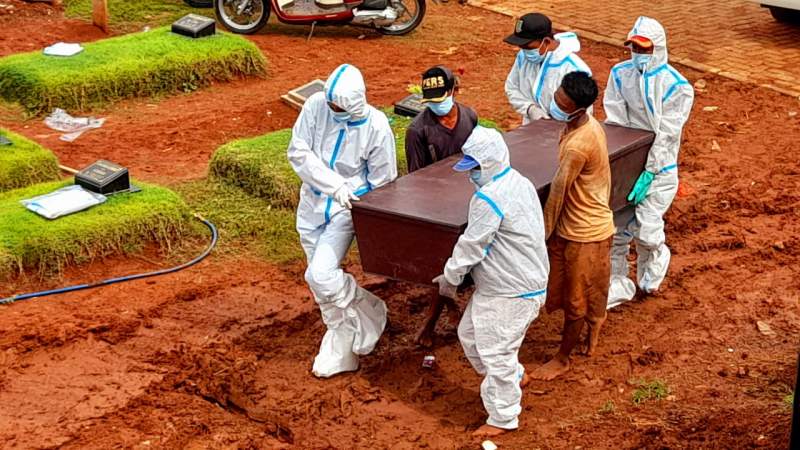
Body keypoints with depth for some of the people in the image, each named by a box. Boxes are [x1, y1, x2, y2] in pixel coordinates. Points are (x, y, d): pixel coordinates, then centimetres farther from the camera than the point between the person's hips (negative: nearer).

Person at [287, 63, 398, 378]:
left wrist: (349, 195, -17)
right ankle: (341, 351, 31)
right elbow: (298, 152, -14)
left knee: (321, 275, -20)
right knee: (320, 278, 13)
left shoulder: (377, 127, -19)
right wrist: (334, 185, -23)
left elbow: (382, 183, -9)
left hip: (346, 210, -4)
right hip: (312, 206, 5)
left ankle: (370, 314, 9)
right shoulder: (316, 105, -13)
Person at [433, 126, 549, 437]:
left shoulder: (488, 198, -25)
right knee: (470, 334, 22)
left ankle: (503, 418, 20)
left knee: (496, 353, 4)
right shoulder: (519, 183, 7)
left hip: (510, 293, -10)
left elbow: (471, 245, -18)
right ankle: (514, 377, 39)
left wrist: (450, 277, -1)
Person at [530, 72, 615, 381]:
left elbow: (557, 193, -23)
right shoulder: (588, 124, -2)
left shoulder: (578, 145, -32)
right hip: (586, 221, 8)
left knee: (574, 299, 10)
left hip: (584, 231, -8)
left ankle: (563, 358, 27)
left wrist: (545, 233, -13)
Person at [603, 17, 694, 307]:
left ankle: (652, 272, 27)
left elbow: (665, 136, -14)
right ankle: (617, 288, 18)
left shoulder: (676, 86, -12)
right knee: (617, 230, 3)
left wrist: (649, 173, -18)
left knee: (646, 231, -7)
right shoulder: (620, 74, -1)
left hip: (658, 168, -4)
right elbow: (615, 123, -2)